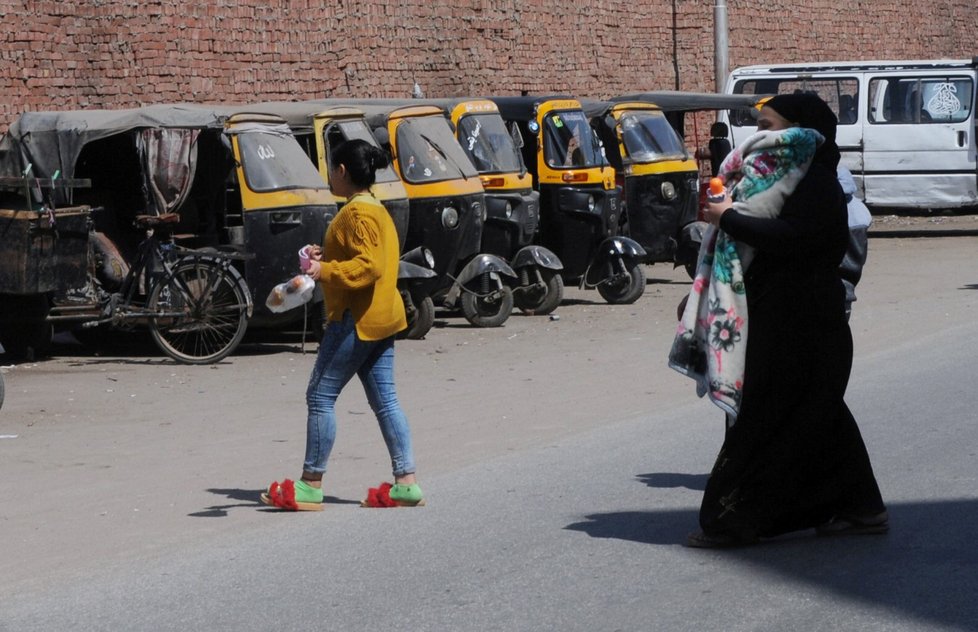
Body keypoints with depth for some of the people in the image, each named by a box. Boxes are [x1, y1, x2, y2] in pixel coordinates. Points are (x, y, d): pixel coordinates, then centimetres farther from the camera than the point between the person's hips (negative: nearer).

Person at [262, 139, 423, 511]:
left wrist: (325, 270, -29)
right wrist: (328, 257, 24)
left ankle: (310, 486, -2)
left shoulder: (357, 214, -15)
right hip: (380, 319, 10)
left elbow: (369, 267, -24)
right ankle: (406, 483, 6)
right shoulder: (376, 209, 17)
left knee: (320, 396, -4)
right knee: (384, 400, 9)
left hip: (356, 320, -10)